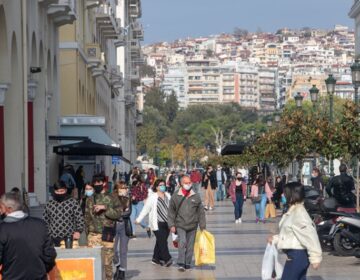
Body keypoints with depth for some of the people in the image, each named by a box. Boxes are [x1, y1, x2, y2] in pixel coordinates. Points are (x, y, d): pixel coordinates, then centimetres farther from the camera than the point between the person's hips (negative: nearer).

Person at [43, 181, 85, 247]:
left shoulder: (73, 202, 2)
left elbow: (80, 220, -1)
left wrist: (78, 231, -15)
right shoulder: (49, 205, 10)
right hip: (53, 240, 2)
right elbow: (45, 222, 15)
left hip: (69, 239, -2)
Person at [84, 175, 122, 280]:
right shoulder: (89, 200, 13)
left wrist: (104, 208, -15)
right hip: (93, 235, 2)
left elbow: (118, 214, -6)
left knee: (107, 263, 1)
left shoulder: (111, 199, 4)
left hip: (107, 235, -2)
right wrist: (87, 232, 10)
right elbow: (87, 217, 16)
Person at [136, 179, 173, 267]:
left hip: (167, 223, 5)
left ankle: (156, 258, 22)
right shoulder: (152, 198, -6)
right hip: (157, 223, -5)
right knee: (162, 241, -10)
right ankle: (167, 259, -12)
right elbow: (145, 209, -1)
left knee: (161, 242, 11)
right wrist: (139, 219, -2)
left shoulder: (168, 196, 8)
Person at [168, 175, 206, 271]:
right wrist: (171, 225, -3)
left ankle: (187, 264, 18)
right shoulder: (175, 197, 0)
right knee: (182, 242, -18)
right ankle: (181, 263, -12)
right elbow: (171, 212, 4)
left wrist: (202, 226, 5)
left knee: (190, 245, 6)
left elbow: (201, 212, 7)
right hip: (180, 225, -2)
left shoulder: (196, 197, 3)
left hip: (192, 225, 2)